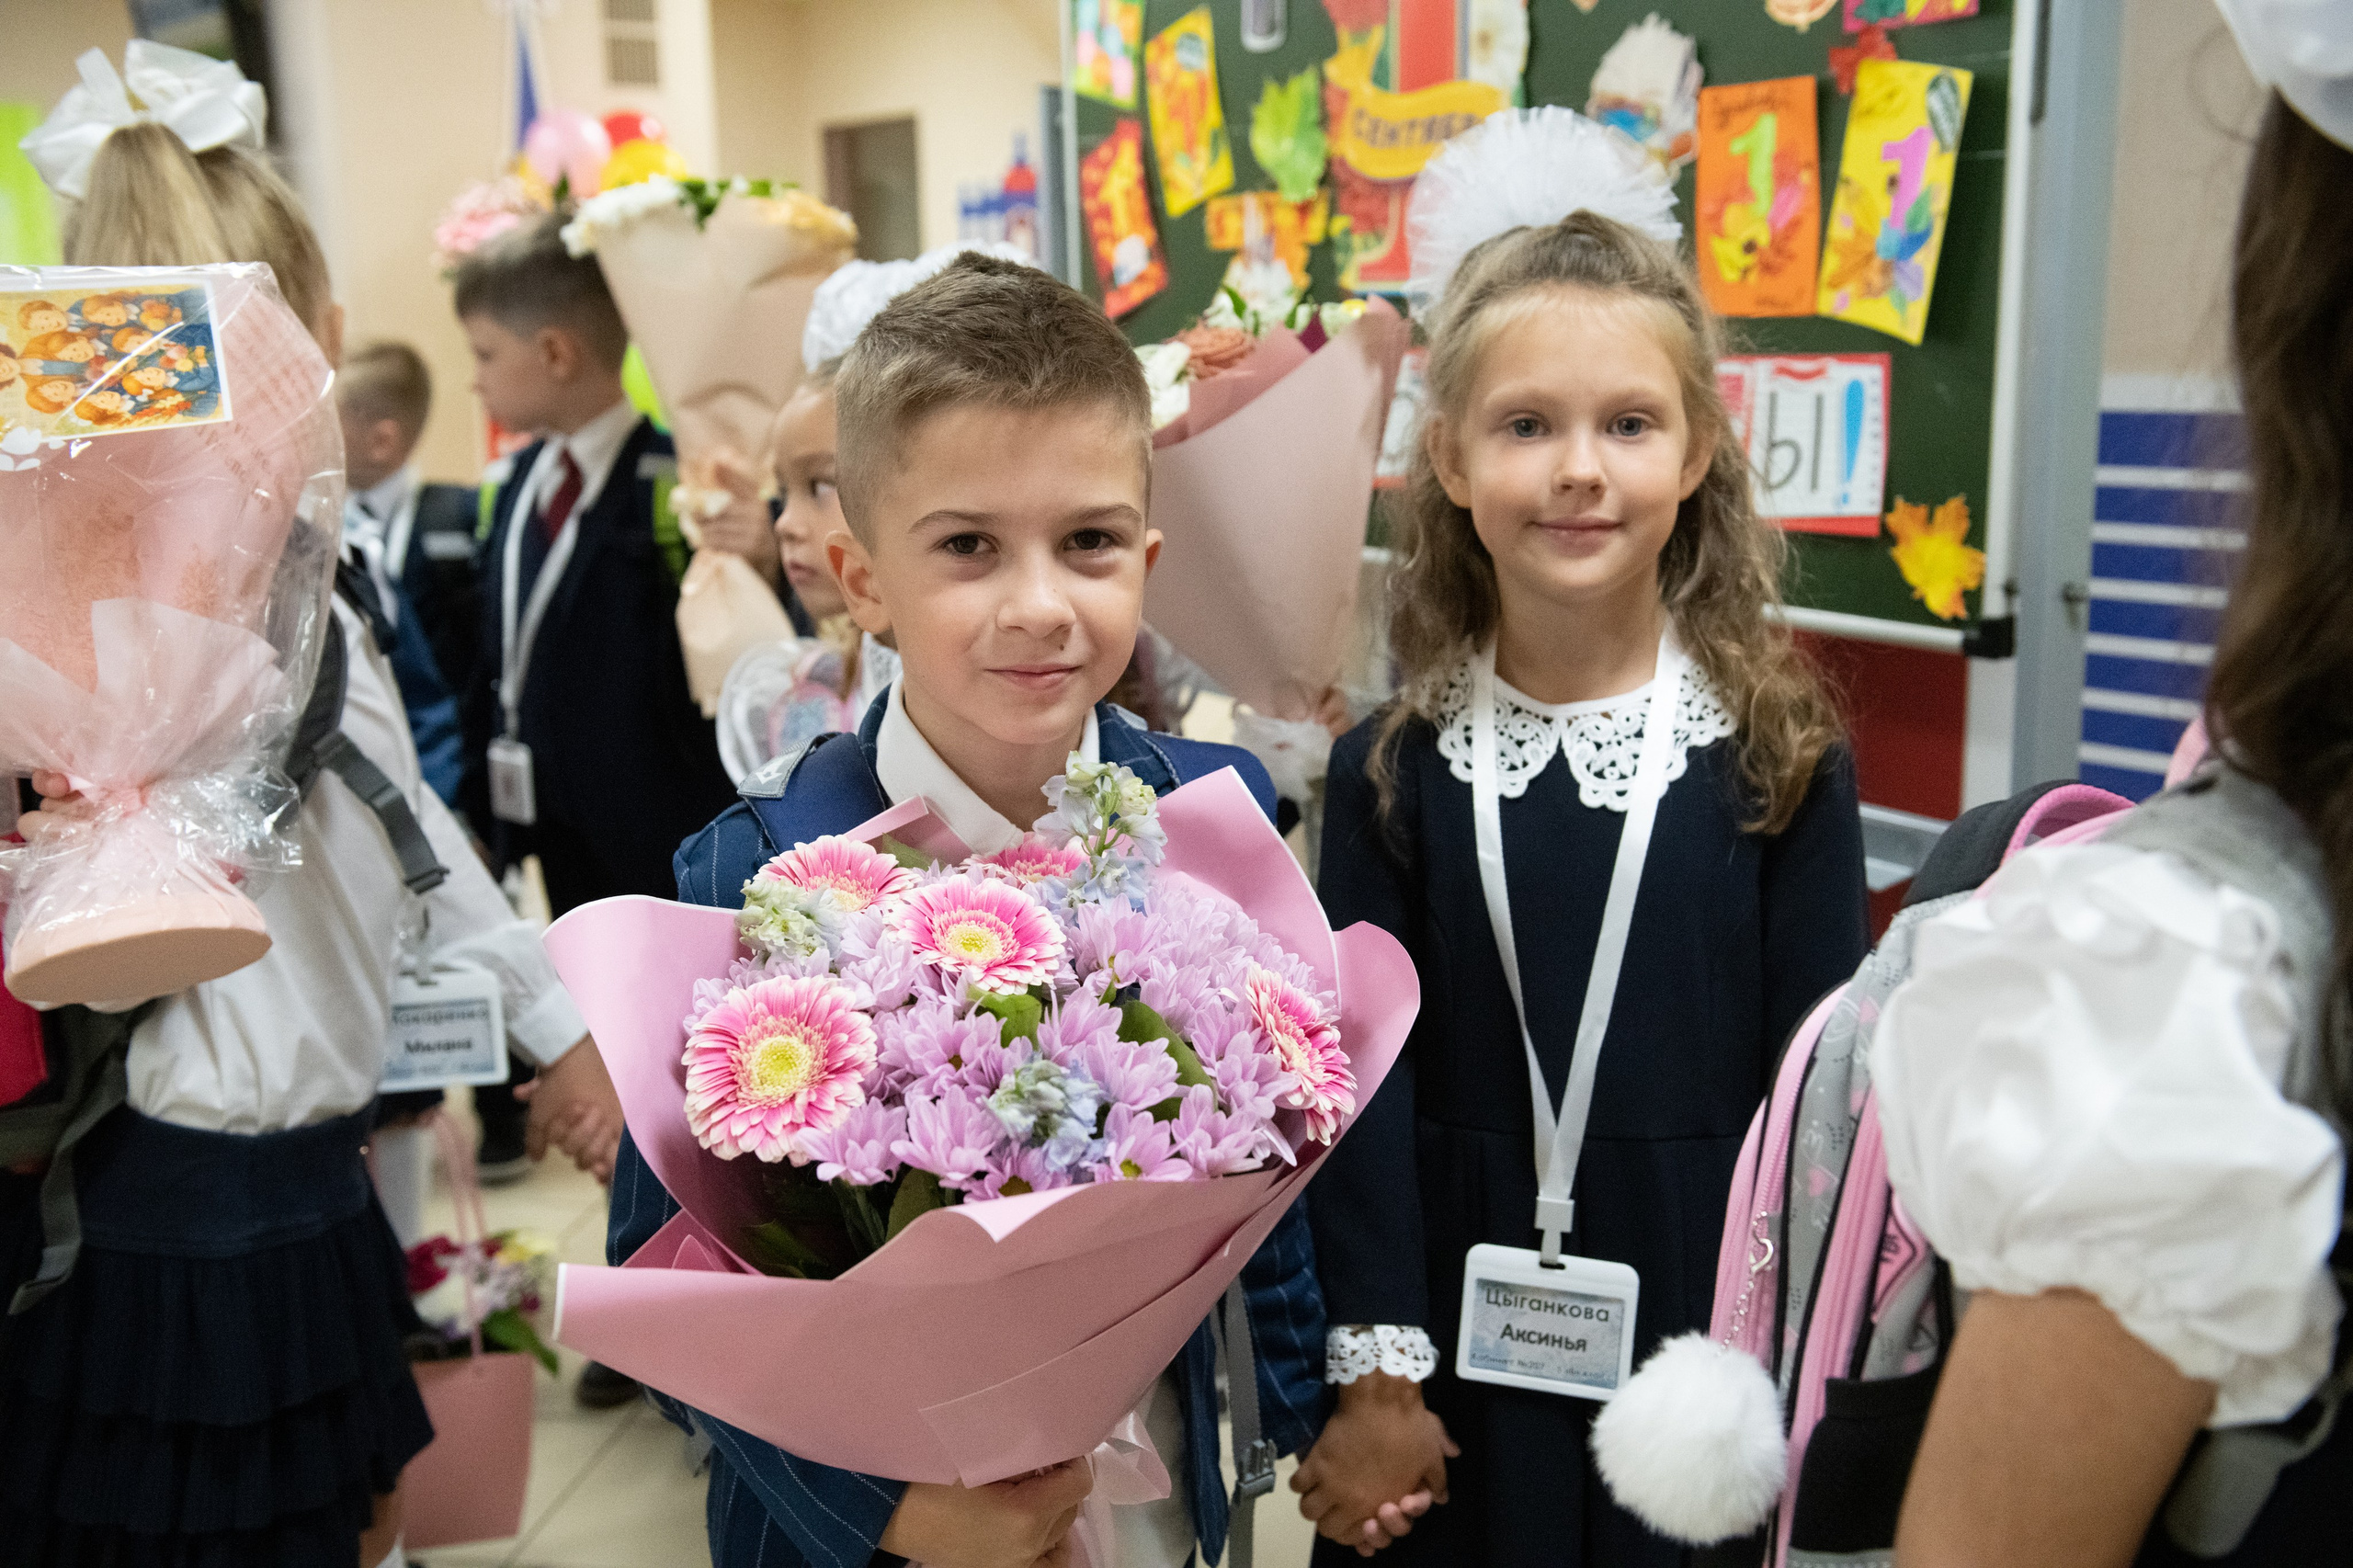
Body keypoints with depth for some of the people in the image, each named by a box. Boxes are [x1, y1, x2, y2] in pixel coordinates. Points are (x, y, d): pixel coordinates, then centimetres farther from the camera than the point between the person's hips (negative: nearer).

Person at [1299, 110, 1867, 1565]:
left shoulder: (1778, 750, -7)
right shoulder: (1393, 763, -5)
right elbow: (1364, 1071, -5)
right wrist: (1376, 1375, -6)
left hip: (1701, 1321, 0)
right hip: (1463, 1321, 1)